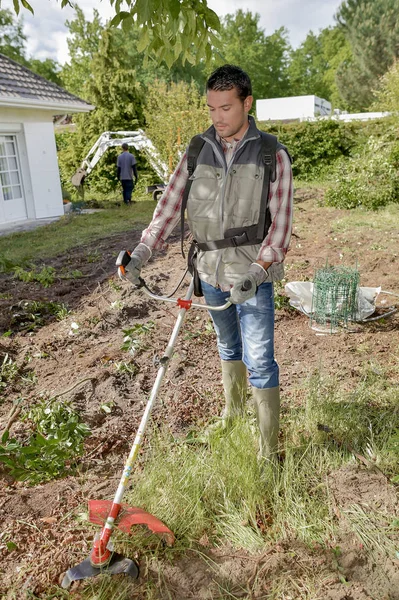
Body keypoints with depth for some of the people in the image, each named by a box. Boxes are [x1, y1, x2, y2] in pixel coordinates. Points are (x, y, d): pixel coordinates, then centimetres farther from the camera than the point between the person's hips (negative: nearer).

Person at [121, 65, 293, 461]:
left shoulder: (273, 155, -6)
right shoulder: (195, 152, 3)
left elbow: (281, 222, -12)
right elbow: (169, 205, -2)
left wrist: (257, 271, -25)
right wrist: (142, 251, -14)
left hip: (253, 277, -3)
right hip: (211, 272, 4)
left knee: (259, 361, -2)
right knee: (228, 348, 22)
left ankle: (268, 452, 11)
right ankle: (232, 411, 45)